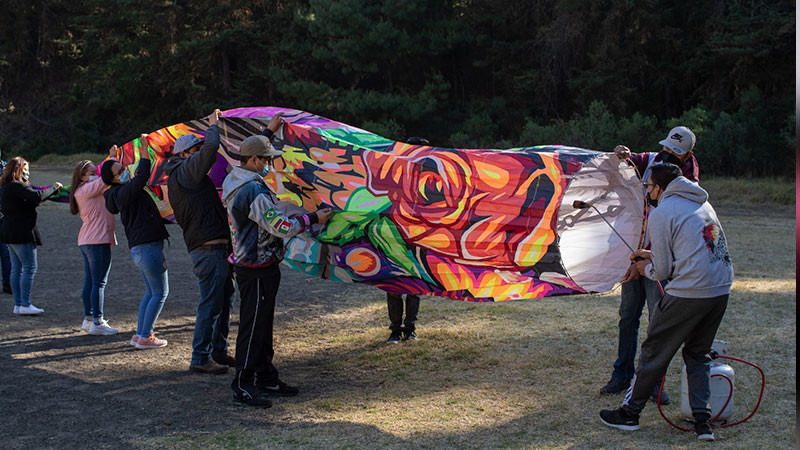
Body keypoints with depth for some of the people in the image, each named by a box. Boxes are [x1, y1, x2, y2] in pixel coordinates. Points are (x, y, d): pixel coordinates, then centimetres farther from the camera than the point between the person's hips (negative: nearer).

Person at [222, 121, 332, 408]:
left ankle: (266, 379, 26)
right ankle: (242, 387, 1)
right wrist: (314, 218, -12)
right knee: (252, 327, -5)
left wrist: (269, 131, 36)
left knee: (262, 325, 16)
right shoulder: (254, 191, -23)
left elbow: (254, 151, 31)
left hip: (249, 264, 11)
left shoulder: (235, 180, 9)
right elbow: (281, 227, -23)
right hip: (258, 269, -11)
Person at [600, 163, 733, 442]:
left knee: (655, 352, 7)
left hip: (688, 292, -7)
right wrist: (654, 255, 29)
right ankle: (703, 421, 12)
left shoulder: (660, 214, -5)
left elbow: (664, 270, -5)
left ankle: (629, 413, 18)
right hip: (721, 290, 7)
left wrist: (647, 269, 18)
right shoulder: (702, 204, 17)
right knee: (697, 354, 20)